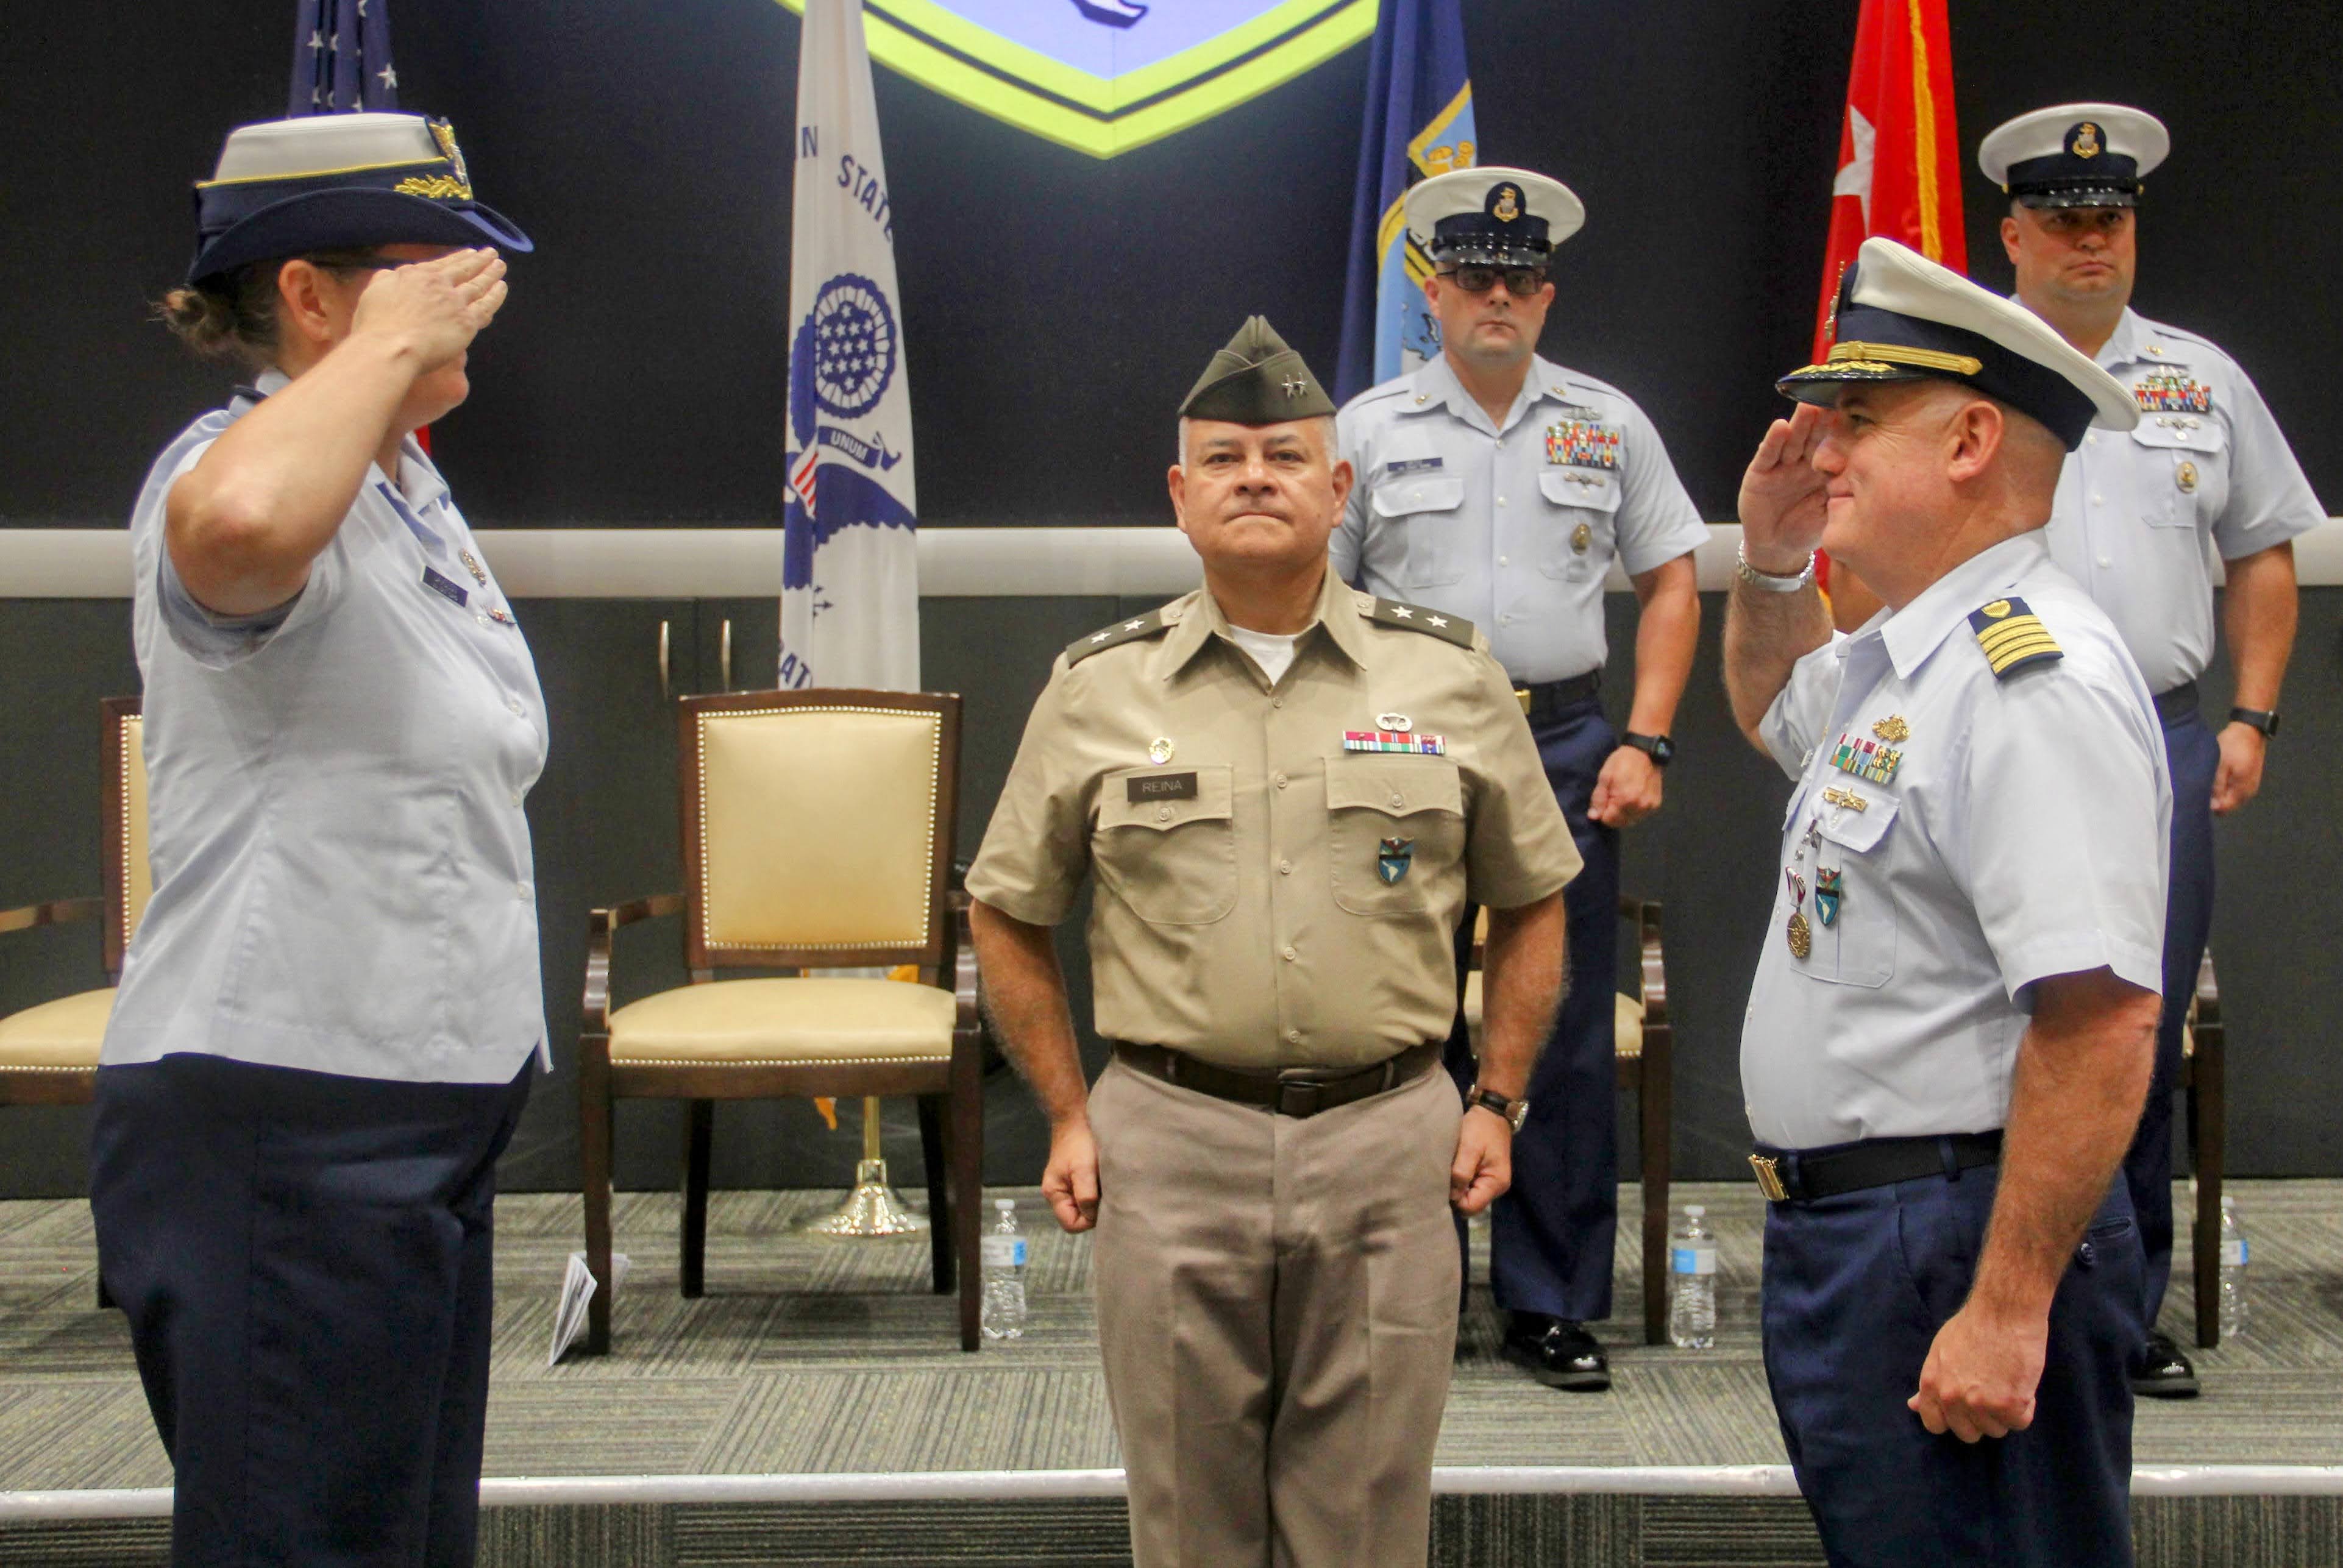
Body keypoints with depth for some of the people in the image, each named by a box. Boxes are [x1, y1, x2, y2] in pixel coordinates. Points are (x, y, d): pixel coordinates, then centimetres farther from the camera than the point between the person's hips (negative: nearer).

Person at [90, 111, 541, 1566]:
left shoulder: (406, 489, 15)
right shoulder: (243, 464, -16)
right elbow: (236, 528, -44)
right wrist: (392, 343, -28)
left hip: (421, 1114, 10)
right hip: (281, 1124, -10)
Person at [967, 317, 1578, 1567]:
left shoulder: (1451, 674, 4)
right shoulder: (1096, 688, 3)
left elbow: (1531, 902, 13)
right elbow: (1009, 914, 12)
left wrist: (1497, 1102, 6)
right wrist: (1067, 1117, 6)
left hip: (1389, 1138, 0)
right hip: (1170, 1143, 0)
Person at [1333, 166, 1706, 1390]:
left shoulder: (1607, 425, 10)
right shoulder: (1370, 430, 7)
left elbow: (1672, 582, 10)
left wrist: (1643, 743, 1)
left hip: (1565, 749, 1)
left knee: (1569, 1037, 3)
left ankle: (1552, 1303, 15)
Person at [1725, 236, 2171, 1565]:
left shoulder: (2038, 681, -20)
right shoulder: (1910, 655, 12)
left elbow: (2102, 1019, -27)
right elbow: (1776, 709, 36)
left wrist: (2009, 1308, -27)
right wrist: (1773, 563, 16)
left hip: (1956, 1243, -10)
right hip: (1841, 1228, 10)